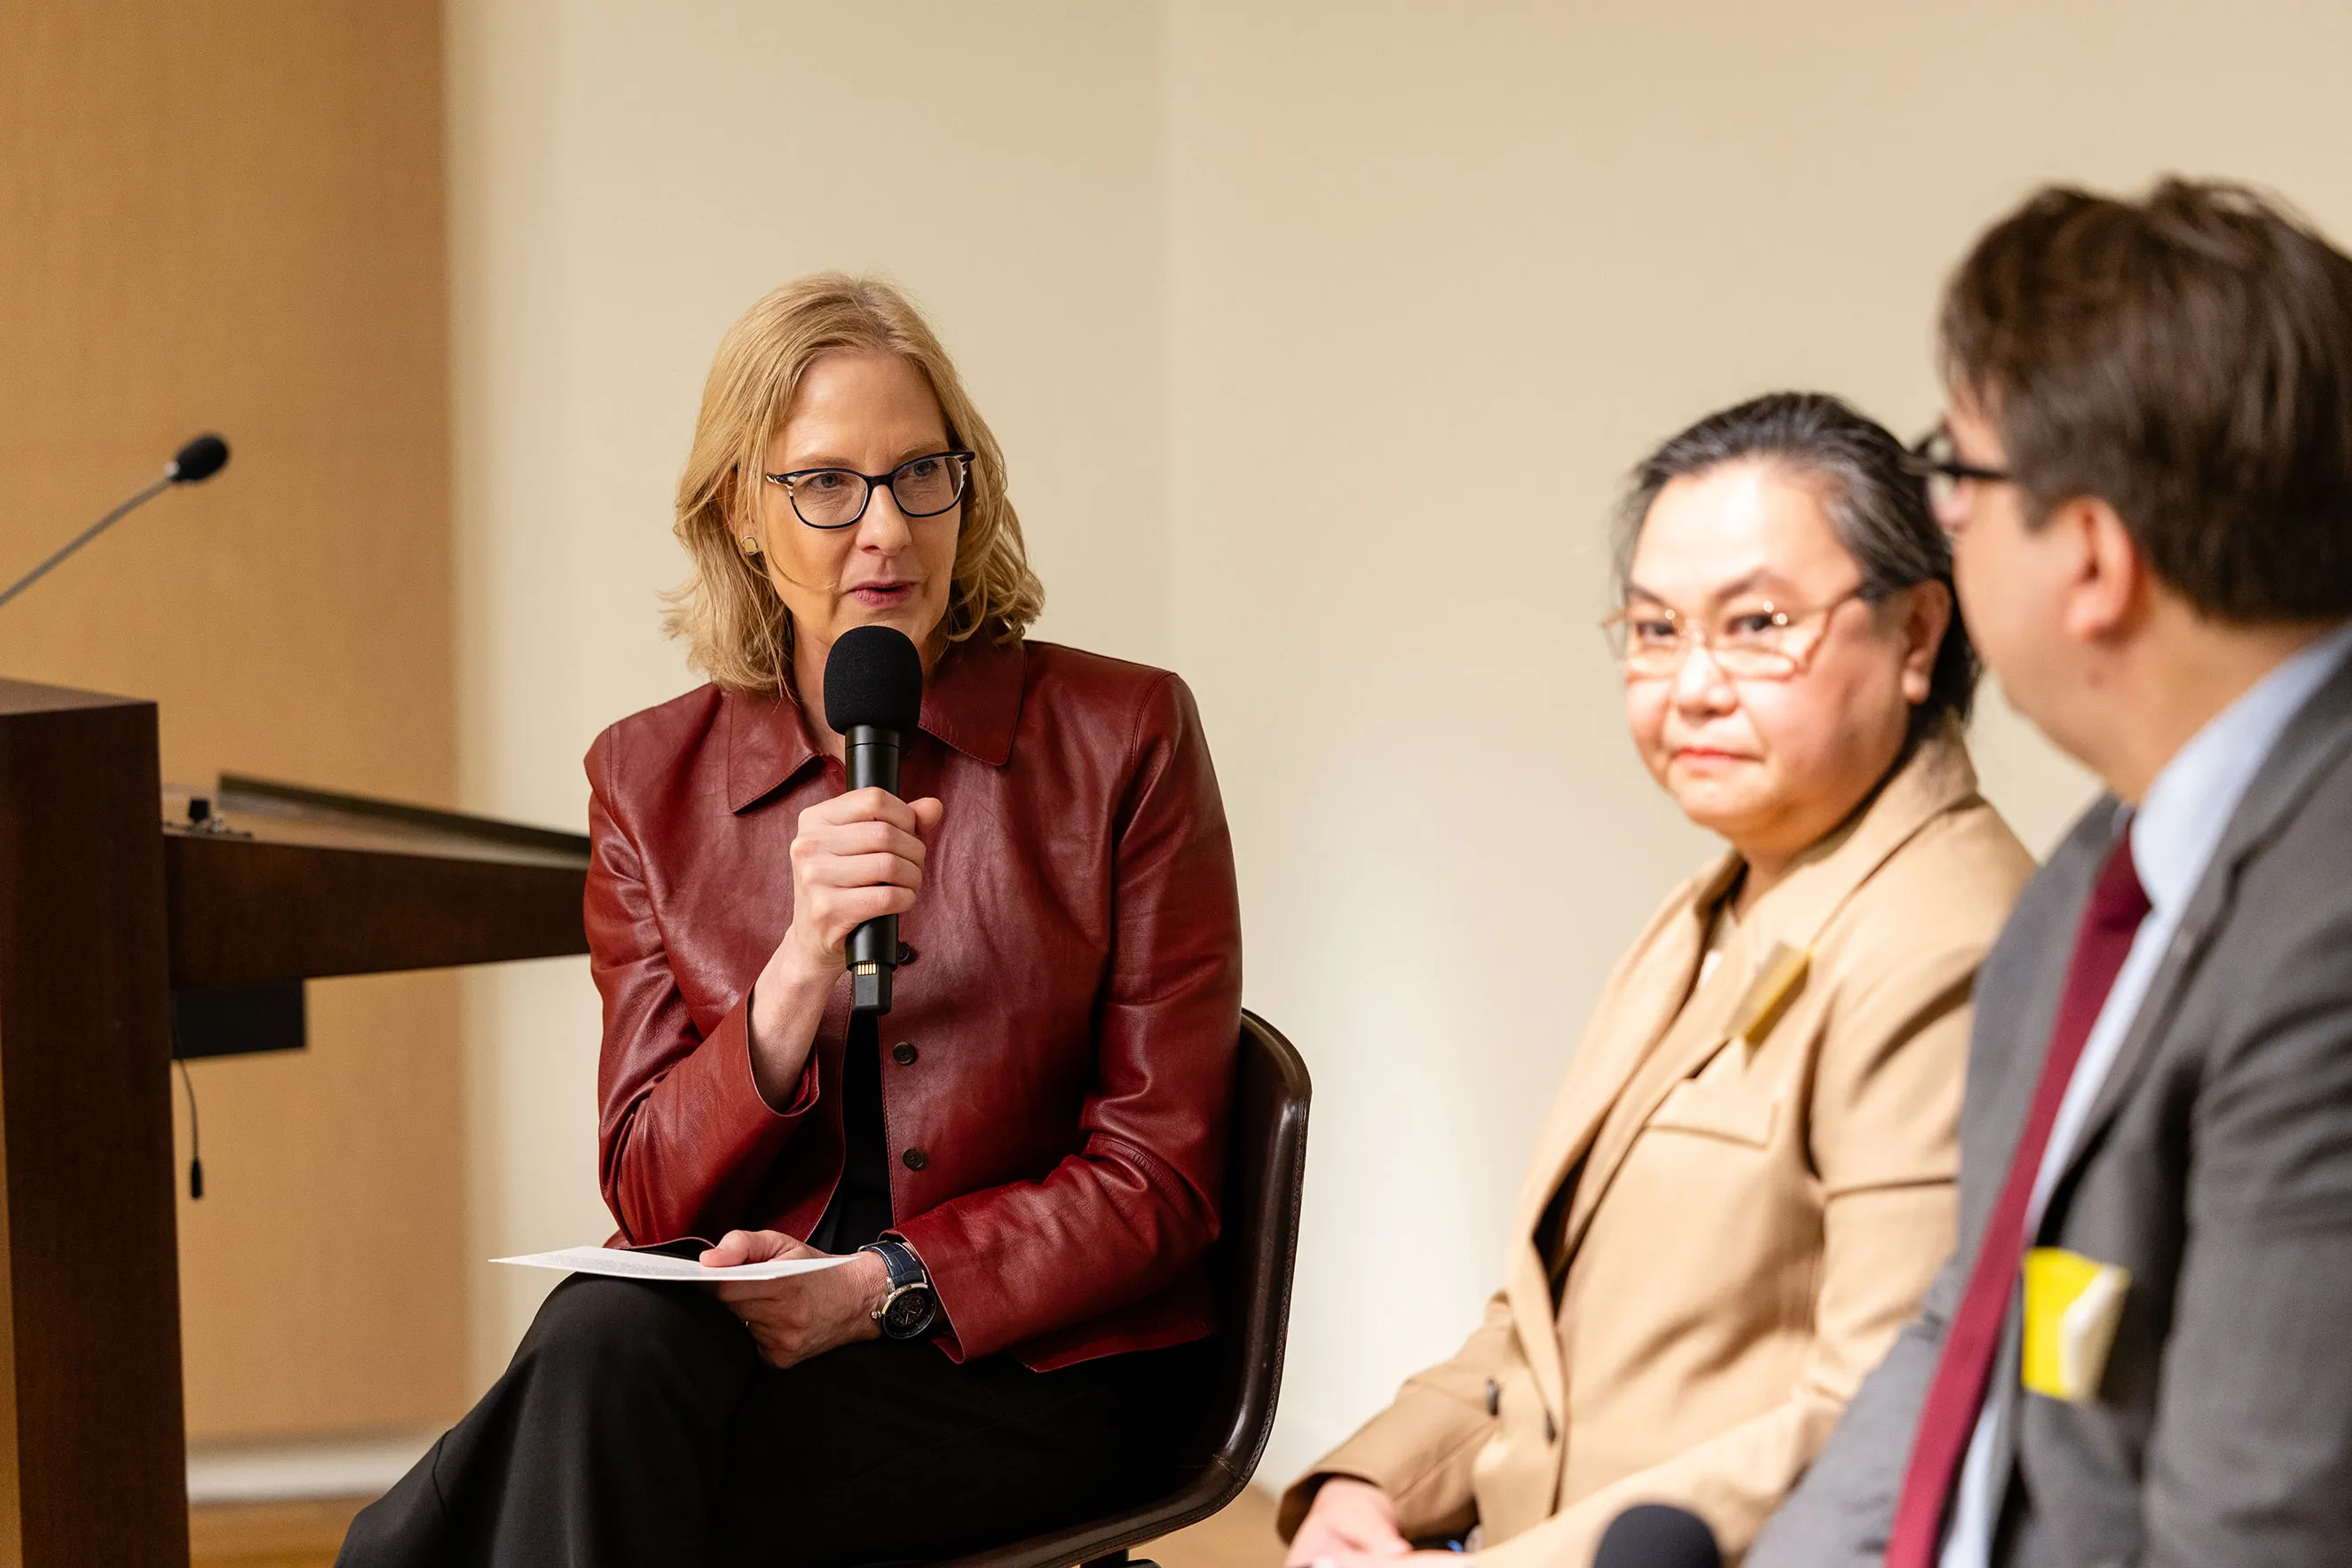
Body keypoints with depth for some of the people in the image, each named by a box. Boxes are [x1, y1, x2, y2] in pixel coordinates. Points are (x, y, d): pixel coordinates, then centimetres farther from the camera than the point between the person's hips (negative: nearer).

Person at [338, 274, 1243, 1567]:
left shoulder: (1122, 738, 0)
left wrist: (875, 1288, -15)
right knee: (604, 1334, -33)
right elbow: (651, 1198, 1)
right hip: (748, 1335, 3)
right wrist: (799, 977, -17)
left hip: (1030, 1372, -2)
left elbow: (1158, 1179, -2)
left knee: (604, 1352, -29)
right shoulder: (651, 780, 7)